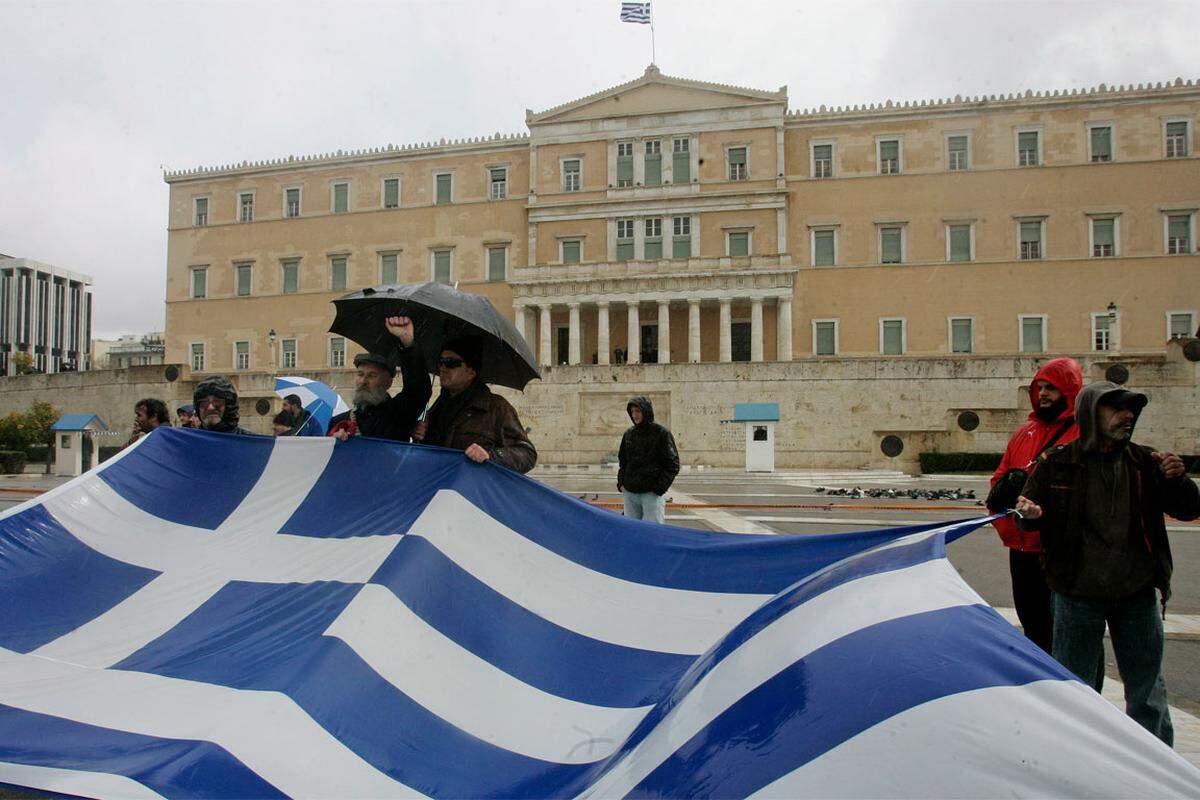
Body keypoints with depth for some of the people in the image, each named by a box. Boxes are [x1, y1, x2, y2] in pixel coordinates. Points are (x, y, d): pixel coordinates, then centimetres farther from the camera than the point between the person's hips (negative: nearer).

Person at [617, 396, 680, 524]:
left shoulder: (662, 433, -4)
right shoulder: (629, 434, 10)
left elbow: (673, 465, -5)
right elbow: (622, 461, 21)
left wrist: (659, 488, -12)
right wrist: (621, 483, 7)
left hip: (652, 494, -5)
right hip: (630, 494, 5)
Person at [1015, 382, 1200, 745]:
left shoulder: (1144, 463, 3)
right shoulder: (1057, 463, -5)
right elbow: (1030, 506, 4)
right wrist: (1030, 514, -20)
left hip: (1137, 594, 3)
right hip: (1078, 594, -2)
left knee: (1147, 686, 16)